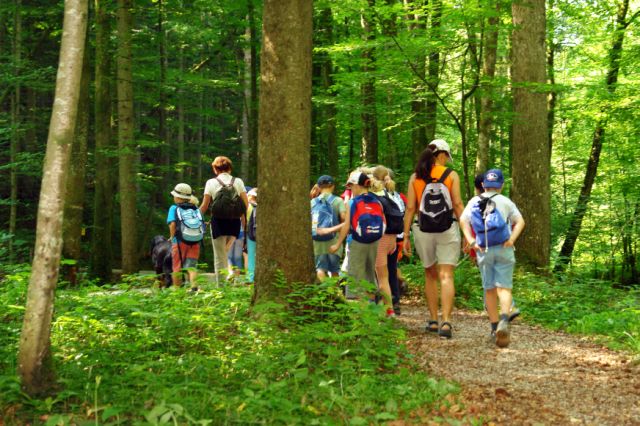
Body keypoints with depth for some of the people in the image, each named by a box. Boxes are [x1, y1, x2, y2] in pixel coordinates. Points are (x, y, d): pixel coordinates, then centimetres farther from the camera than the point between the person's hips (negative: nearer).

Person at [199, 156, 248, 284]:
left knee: (219, 256, 4)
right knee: (228, 251, 22)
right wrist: (242, 216, 19)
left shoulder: (211, 182, 0)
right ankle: (230, 271, -3)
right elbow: (246, 203, 3)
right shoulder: (238, 181, 6)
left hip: (218, 221, -2)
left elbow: (204, 206, -1)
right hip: (235, 221, 2)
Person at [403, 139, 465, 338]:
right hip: (447, 231, -2)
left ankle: (433, 321, 20)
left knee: (430, 275, 17)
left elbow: (410, 208, 1)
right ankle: (446, 322, -17)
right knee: (446, 276, -3)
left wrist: (406, 236, 4)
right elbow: (458, 204, -5)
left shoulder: (415, 177, 5)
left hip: (423, 231, 2)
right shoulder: (451, 175, 1)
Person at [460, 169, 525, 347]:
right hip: (503, 249, -2)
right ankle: (504, 321, -29)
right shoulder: (505, 201, 5)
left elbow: (463, 220, -3)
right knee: (504, 287, -5)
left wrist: (471, 241, -7)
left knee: (489, 289, 12)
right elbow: (520, 221, -5)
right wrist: (512, 239, -11)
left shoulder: (473, 202, 10)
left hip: (483, 250, 2)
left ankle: (494, 326, 15)